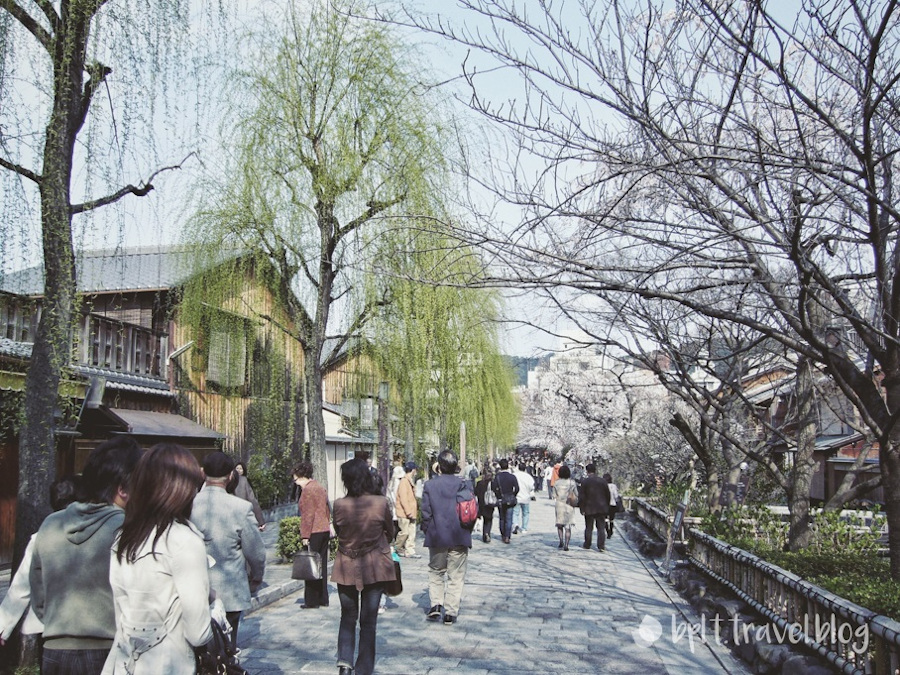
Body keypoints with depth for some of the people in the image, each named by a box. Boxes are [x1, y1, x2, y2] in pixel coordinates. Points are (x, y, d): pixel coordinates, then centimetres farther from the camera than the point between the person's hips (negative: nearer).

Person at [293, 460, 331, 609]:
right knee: (322, 565, 13)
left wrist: (304, 535, -15)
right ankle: (323, 599, 19)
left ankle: (311, 601, 4)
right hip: (325, 530, 9)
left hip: (314, 533, -9)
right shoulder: (320, 487, 14)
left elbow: (307, 515, -17)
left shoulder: (307, 490, -13)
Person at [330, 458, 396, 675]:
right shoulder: (381, 503, -14)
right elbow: (390, 531, 2)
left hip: (346, 568, 1)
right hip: (375, 566, 0)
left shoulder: (339, 505, -13)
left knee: (348, 617, 17)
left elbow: (337, 531, 3)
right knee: (368, 620, 9)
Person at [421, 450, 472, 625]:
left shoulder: (430, 485, -7)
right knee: (456, 576, 7)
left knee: (436, 572, 17)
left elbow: (425, 512, -5)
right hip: (459, 538, 0)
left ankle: (436, 605, 3)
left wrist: (427, 531, 10)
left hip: (437, 537, 0)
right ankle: (451, 612, 7)